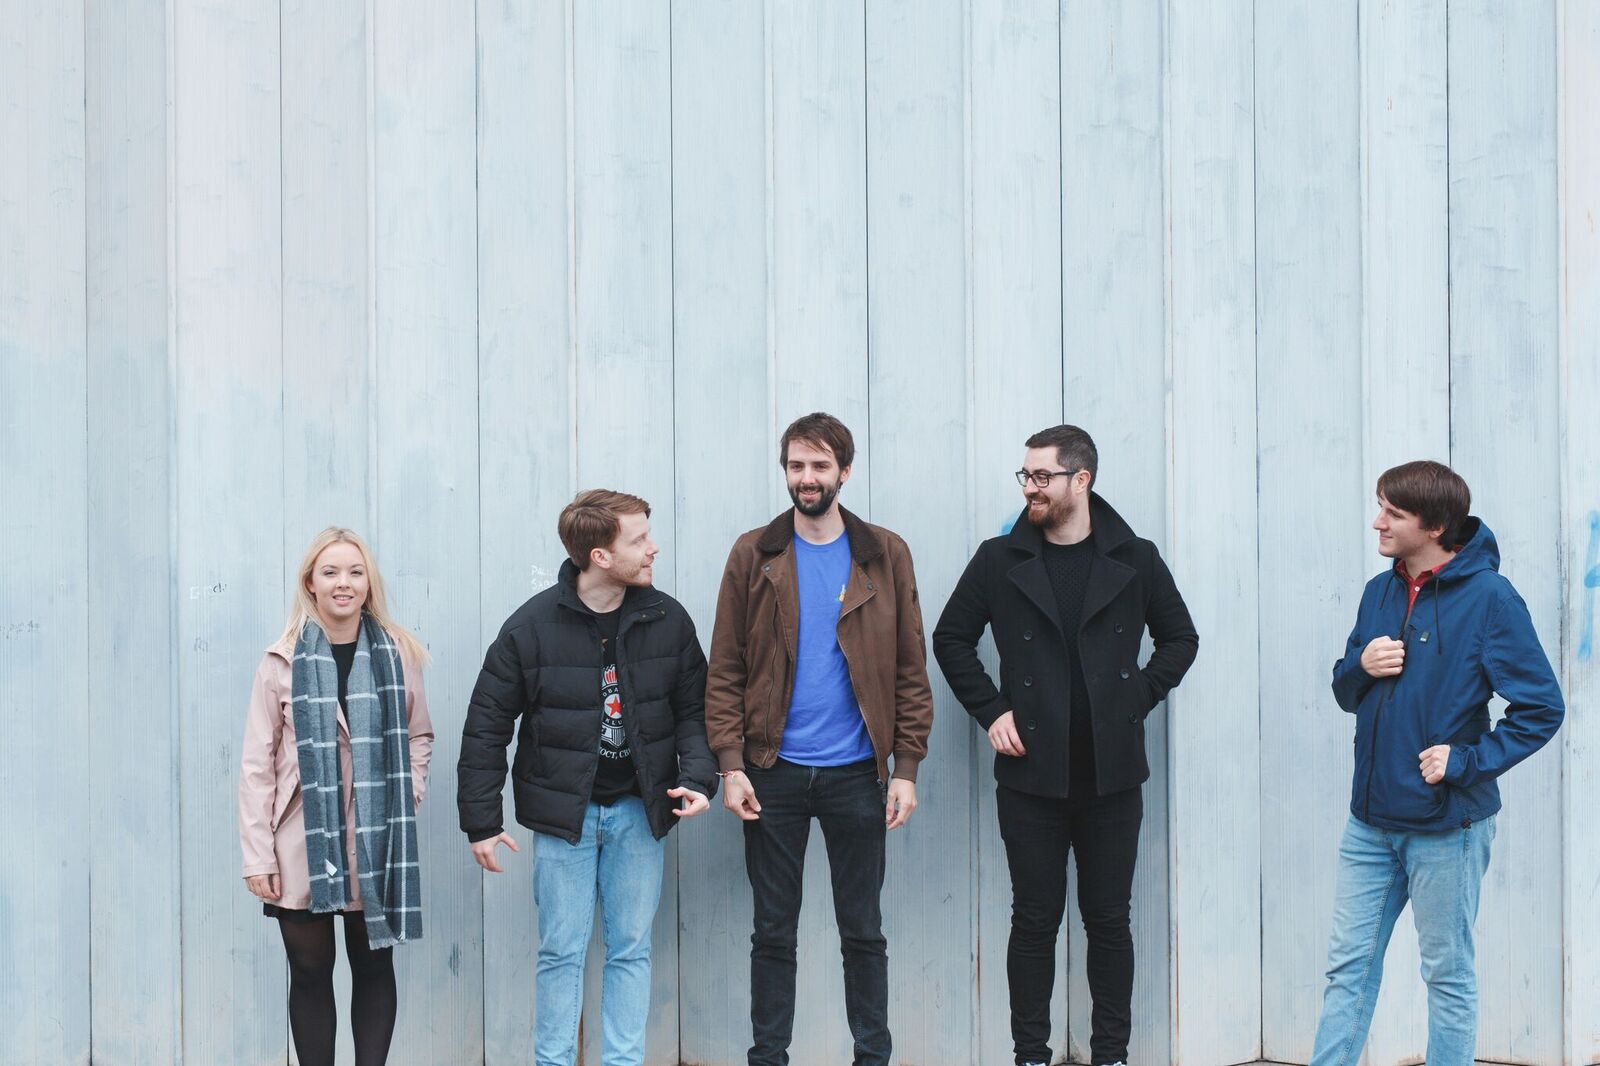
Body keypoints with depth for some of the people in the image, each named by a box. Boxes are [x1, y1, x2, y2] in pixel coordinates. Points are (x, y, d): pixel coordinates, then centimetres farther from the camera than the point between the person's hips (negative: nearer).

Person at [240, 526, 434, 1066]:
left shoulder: (398, 654, 3)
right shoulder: (283, 662, -4)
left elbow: (418, 736, 15)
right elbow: (256, 763, -3)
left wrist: (409, 793, -2)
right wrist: (257, 855, -7)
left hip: (376, 845, 2)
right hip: (302, 844, -2)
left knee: (374, 968, 9)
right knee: (311, 973, 7)